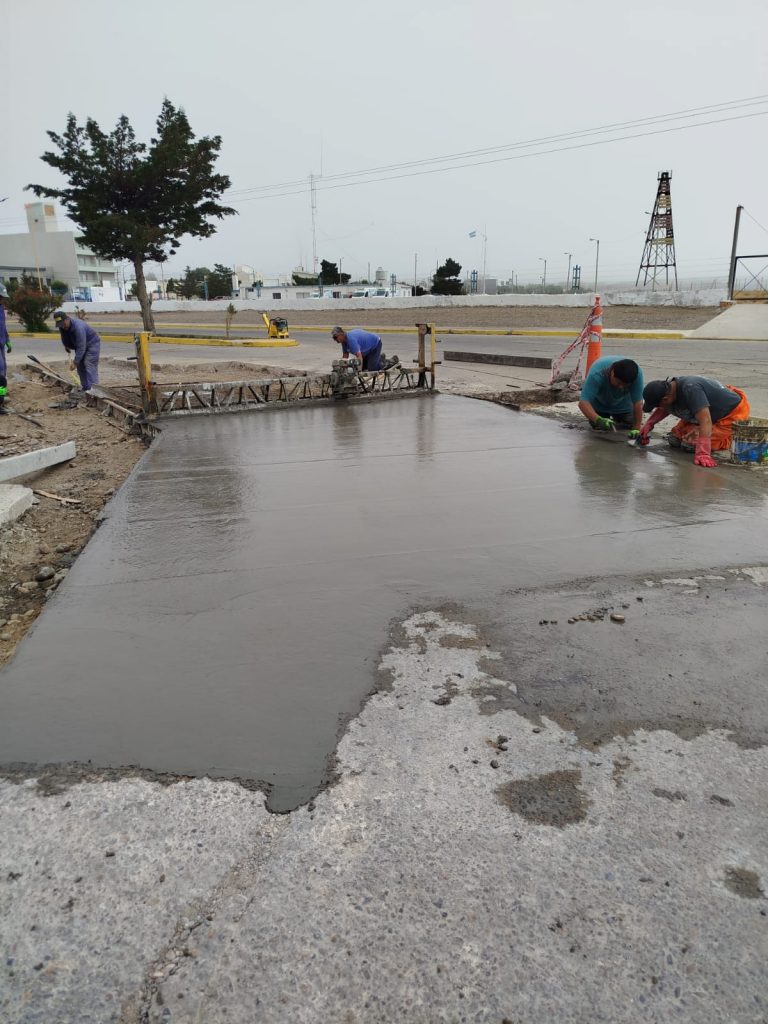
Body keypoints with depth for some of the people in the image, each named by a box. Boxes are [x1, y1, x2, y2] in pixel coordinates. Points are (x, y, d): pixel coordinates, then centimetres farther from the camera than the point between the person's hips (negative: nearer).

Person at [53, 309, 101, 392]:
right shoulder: (62, 327, -11)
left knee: (90, 368, -19)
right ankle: (85, 389, 11)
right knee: (80, 367, 5)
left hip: (92, 344, -8)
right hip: (81, 345, 8)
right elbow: (65, 342, 4)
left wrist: (75, 362, -32)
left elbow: (81, 347, -35)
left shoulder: (78, 327, -35)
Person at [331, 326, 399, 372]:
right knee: (363, 368, 13)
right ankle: (380, 358, 31)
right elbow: (345, 356, 2)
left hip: (375, 344, -9)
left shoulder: (351, 339, -37)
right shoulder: (344, 340, -8)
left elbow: (359, 356, -44)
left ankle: (391, 362, 7)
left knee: (371, 368, -13)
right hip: (367, 348, 9)